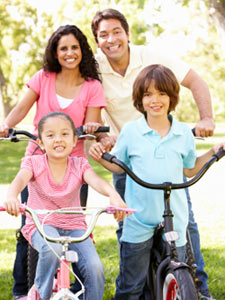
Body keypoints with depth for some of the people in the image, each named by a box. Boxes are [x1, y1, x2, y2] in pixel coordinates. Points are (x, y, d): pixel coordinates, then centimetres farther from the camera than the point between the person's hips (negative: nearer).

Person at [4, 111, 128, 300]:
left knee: (95, 268, -21)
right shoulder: (34, 163, -4)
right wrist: (12, 197, -50)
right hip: (42, 224, -2)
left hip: (74, 226, 2)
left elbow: (96, 181, -20)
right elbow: (20, 180, -25)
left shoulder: (79, 165, 0)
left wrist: (113, 195, -44)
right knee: (52, 249, -36)